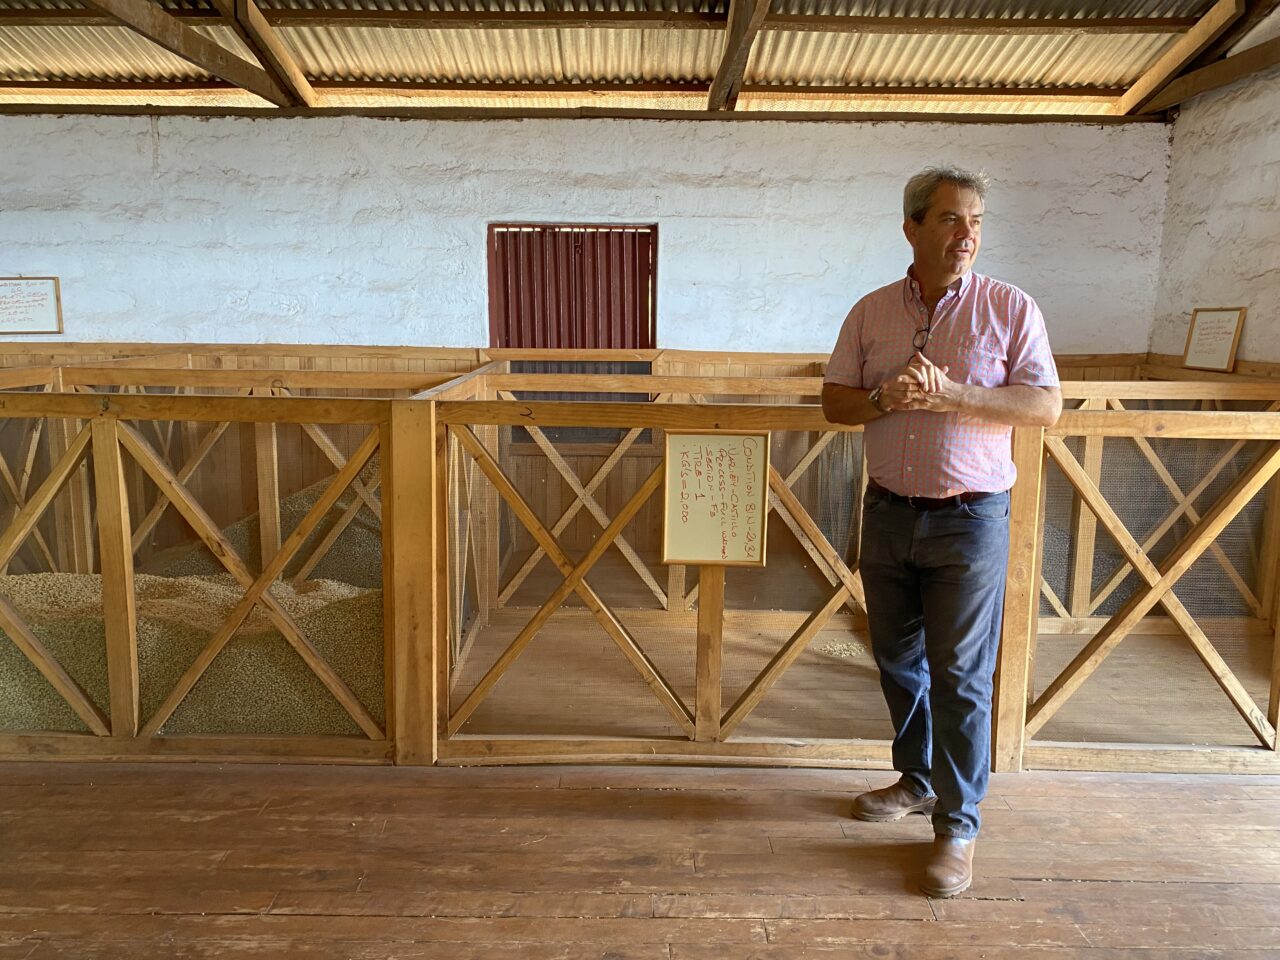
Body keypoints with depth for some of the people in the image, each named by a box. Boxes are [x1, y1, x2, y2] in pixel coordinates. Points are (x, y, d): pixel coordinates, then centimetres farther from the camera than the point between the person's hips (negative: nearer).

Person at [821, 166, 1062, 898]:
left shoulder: (1011, 309, -3)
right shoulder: (871, 312, 5)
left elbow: (1046, 406, -8)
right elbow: (834, 402, 6)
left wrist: (951, 395, -21)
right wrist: (885, 399, -15)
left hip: (971, 517, -4)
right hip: (889, 513, 4)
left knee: (961, 677, 0)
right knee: (899, 661, 15)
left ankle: (958, 823, 14)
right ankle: (918, 780, 36)